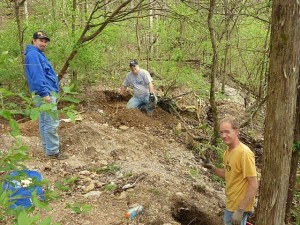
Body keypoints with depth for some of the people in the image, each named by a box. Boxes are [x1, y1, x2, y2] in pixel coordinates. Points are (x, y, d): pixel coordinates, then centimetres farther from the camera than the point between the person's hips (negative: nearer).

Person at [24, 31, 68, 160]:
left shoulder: (37, 54, 20)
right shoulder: (33, 54, -13)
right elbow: (36, 76, -23)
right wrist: (44, 93, -26)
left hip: (44, 93, 11)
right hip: (45, 93, -11)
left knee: (44, 122, 15)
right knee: (52, 123, -8)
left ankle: (48, 147, 25)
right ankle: (52, 151, -3)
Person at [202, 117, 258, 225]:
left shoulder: (244, 153, -24)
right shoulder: (228, 151, 2)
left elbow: (254, 185, -23)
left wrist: (240, 210, -23)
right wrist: (211, 167, -2)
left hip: (239, 207, -8)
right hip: (230, 205, 8)